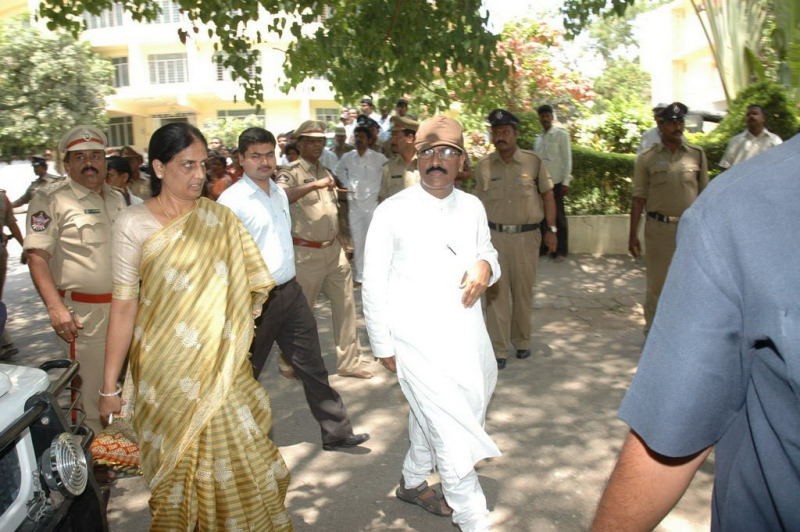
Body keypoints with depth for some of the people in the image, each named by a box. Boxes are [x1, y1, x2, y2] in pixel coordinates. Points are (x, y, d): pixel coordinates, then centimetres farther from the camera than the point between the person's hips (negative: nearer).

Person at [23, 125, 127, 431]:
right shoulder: (51, 199, -8)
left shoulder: (116, 198, 12)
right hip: (84, 312, -7)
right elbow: (36, 256, -15)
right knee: (90, 391, -1)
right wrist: (55, 307, -24)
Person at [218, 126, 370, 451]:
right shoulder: (231, 201, -13)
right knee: (246, 374, 11)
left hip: (290, 291, 7)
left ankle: (335, 432, 22)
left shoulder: (279, 193, 11)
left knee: (311, 364, 11)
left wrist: (287, 283, 18)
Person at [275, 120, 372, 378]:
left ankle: (348, 361, 21)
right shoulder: (290, 173, -9)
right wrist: (314, 185, -38)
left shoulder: (326, 172, 13)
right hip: (306, 253, -6)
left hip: (334, 250, 7)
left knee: (345, 305, 8)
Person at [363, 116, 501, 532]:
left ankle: (413, 482, 46)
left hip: (468, 337, 5)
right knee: (454, 434, -5)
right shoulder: (393, 212, -9)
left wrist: (485, 265, -7)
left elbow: (487, 251, 19)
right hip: (419, 342, -5)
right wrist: (383, 345, -2)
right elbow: (374, 284, -4)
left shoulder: (472, 207, 5)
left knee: (428, 419, 22)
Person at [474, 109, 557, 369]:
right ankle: (499, 349, 9)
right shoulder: (484, 165, 3)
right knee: (496, 293, 1)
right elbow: (478, 203, 8)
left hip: (526, 235, 0)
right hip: (494, 236, 0)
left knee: (523, 292, 10)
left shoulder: (533, 162, -1)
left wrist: (551, 229, 1)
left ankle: (522, 341, 29)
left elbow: (547, 194, 6)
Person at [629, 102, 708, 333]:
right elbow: (639, 198, 1)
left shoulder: (697, 154, 5)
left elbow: (704, 194, 8)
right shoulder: (647, 158, 0)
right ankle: (652, 329, 21)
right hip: (658, 227, -1)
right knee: (657, 283, 6)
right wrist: (633, 234, -1)